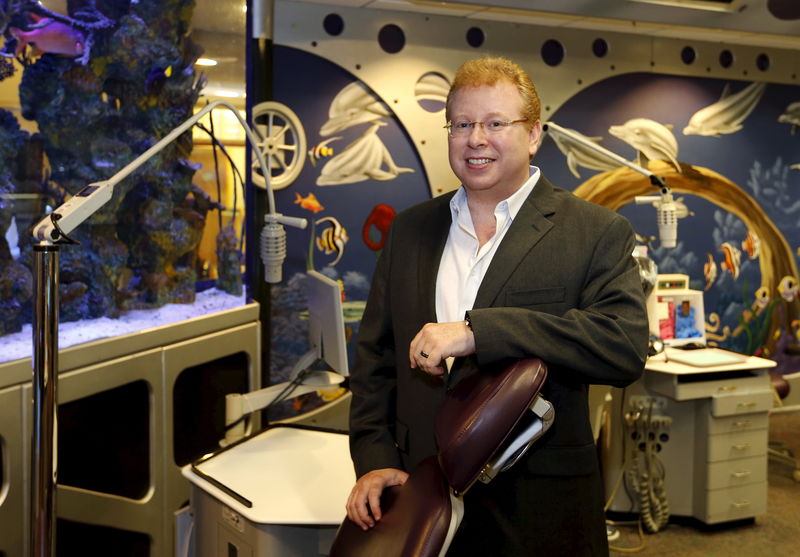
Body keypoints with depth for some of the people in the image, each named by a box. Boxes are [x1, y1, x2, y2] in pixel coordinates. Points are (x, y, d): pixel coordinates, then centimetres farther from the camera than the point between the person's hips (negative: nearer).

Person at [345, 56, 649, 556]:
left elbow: (627, 345, -21)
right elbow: (375, 355, 11)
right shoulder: (411, 228, 9)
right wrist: (374, 460, -2)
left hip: (540, 514, -3)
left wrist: (477, 332, -27)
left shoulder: (598, 233, -5)